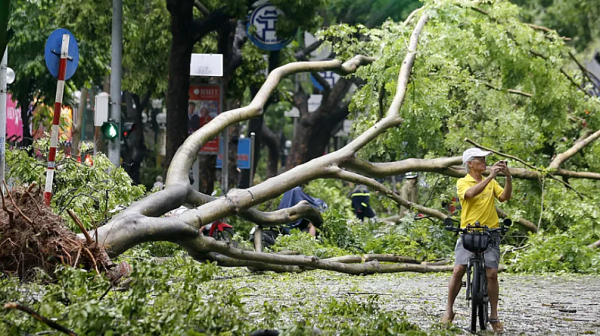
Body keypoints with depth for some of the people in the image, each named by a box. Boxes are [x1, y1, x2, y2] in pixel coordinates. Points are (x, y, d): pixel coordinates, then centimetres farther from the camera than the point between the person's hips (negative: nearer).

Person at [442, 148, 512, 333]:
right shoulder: (463, 182, 1)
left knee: (492, 274, -6)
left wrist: (508, 178, -15)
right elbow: (471, 193, -21)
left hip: (490, 234, 2)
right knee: (458, 271, -10)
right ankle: (449, 311, 4)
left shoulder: (491, 183, 12)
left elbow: (504, 197, -2)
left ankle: (494, 316, 2)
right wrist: (490, 176, -26)